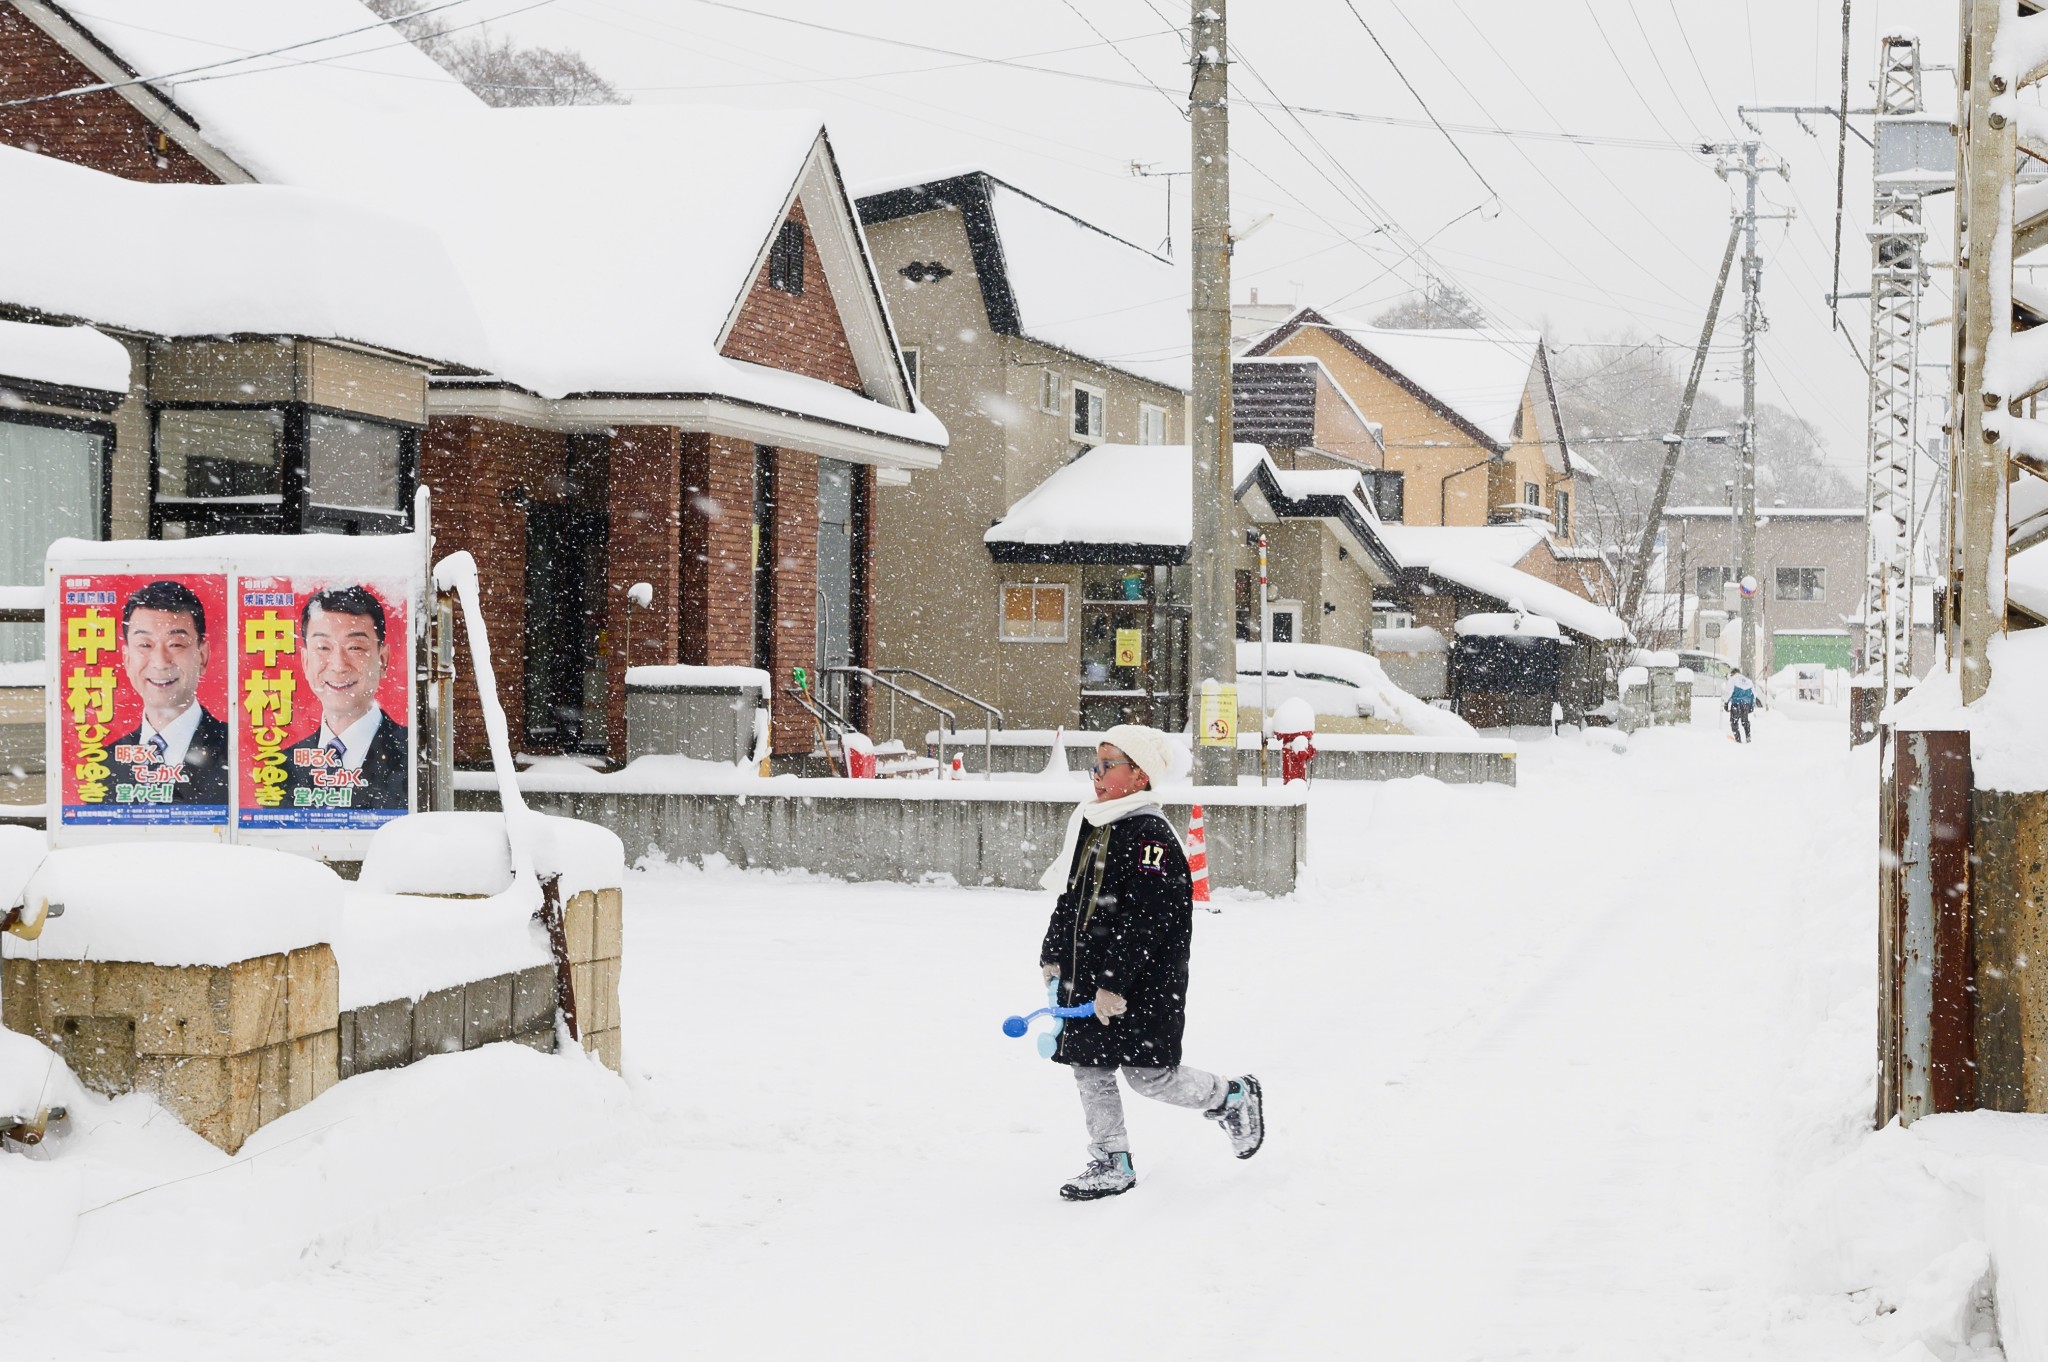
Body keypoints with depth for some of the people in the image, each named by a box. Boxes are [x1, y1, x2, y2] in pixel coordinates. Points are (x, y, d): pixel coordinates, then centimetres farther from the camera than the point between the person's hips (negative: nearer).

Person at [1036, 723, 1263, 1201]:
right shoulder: (1088, 827, 12)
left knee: (1149, 1075, -4)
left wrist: (1115, 982, -24)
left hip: (1143, 984, -8)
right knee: (1090, 1068, 6)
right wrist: (1053, 955, 16)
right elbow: (1070, 898, 21)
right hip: (1086, 975, 8)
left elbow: (1143, 921, -22)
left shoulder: (1151, 836, -16)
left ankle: (1233, 1097, 21)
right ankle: (1111, 1165, 16)